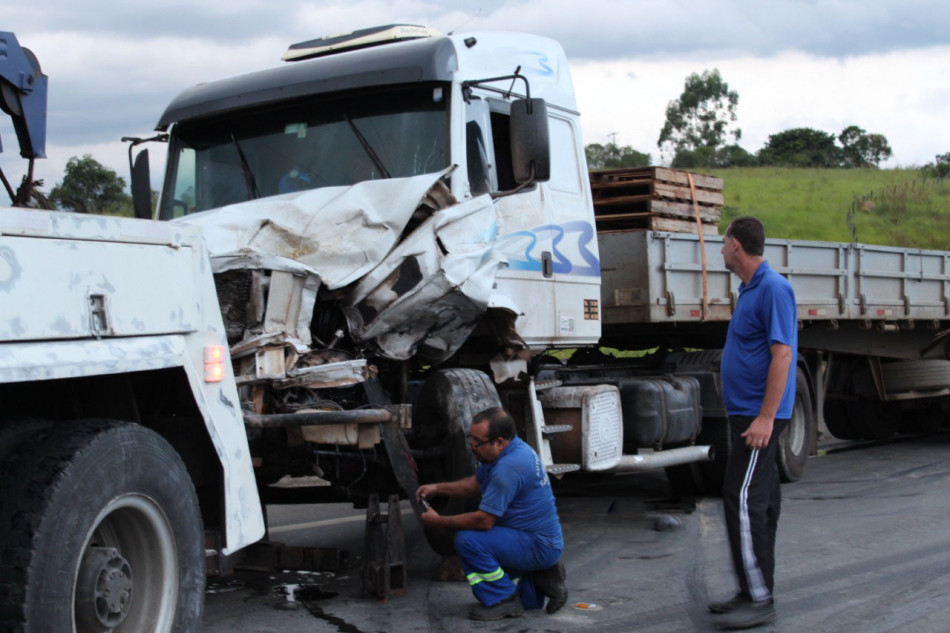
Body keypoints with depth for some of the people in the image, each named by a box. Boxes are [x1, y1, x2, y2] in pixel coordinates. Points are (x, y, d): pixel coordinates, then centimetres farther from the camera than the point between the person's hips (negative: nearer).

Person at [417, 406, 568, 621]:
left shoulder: (509, 466, -27)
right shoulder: (512, 450, 4)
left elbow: (483, 520, -24)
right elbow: (476, 484, 20)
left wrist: (439, 521, -13)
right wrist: (437, 488, 8)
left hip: (539, 545, -11)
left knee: (467, 540, -22)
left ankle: (504, 600, -10)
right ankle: (538, 584, 17)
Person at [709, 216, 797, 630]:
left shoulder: (773, 288, -15)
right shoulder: (750, 289, 16)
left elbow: (782, 354, -21)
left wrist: (766, 417, -25)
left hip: (759, 415, -10)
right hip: (747, 414, 10)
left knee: (743, 499, -13)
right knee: (758, 503, 12)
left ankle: (759, 599, -9)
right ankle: (751, 594, 19)